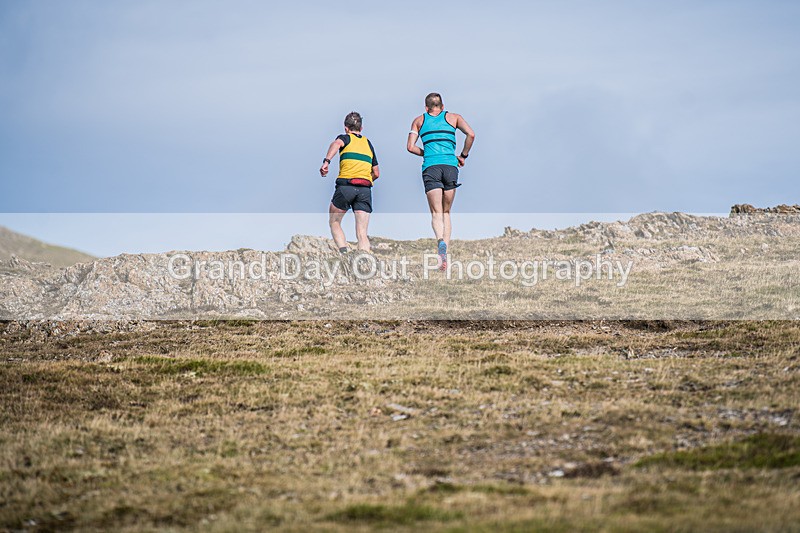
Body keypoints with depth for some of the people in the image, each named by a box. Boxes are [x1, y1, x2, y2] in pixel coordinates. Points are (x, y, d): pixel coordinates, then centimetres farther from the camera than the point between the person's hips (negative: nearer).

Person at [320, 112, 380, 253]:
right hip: (365, 189, 3)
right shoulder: (368, 143, 25)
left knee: (334, 222, 16)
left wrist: (326, 161, -26)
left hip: (345, 185, -3)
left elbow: (337, 143, -15)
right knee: (362, 234, -1)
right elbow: (376, 173, 25)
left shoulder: (345, 138, 12)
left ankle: (344, 253, -5)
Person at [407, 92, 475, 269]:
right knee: (446, 212, 13)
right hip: (450, 166, 1)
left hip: (430, 168, -1)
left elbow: (410, 147, 7)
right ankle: (444, 255, 3)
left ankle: (441, 242, -35)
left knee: (436, 213, -6)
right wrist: (463, 156, 12)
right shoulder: (453, 117, 16)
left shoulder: (419, 120, 17)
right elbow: (470, 134, 1)